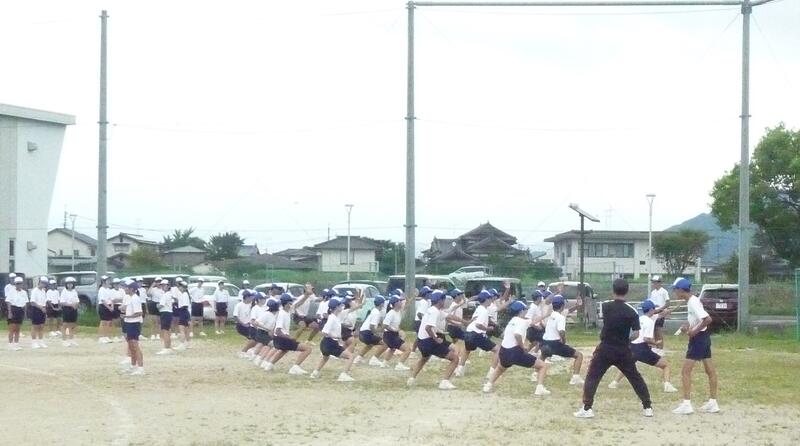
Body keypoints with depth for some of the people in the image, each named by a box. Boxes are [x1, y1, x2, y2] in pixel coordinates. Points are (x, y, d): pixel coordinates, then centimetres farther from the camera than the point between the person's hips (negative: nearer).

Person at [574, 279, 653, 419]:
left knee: (592, 377, 4)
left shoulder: (606, 306, -5)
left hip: (605, 349, -1)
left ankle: (586, 409, -6)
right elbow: (636, 334, -8)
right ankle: (647, 407, 15)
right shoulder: (631, 312, -7)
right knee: (636, 378, 14)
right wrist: (626, 339, 9)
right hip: (623, 351, 1)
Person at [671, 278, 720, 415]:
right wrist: (688, 325, 7)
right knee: (710, 370, 12)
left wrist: (694, 331, -21)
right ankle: (713, 403, 18)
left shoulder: (693, 303, -21)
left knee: (685, 371, -7)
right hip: (704, 338, 10)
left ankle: (686, 404, -8)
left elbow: (708, 319, -30)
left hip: (699, 338, -10)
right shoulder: (692, 301, 9)